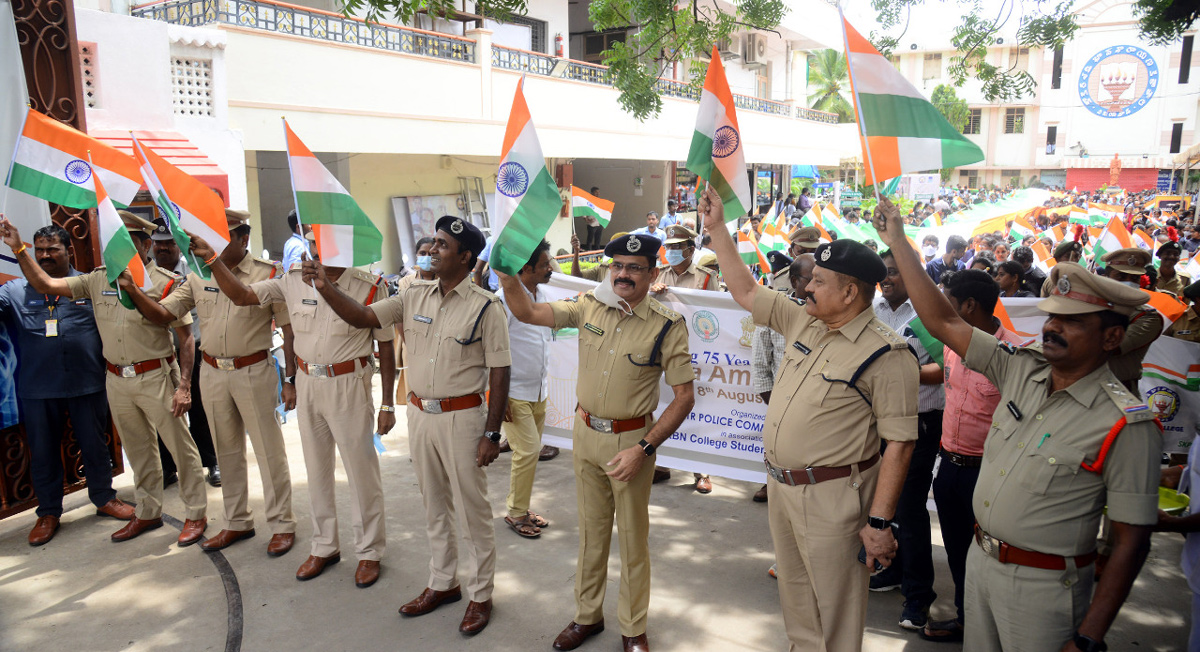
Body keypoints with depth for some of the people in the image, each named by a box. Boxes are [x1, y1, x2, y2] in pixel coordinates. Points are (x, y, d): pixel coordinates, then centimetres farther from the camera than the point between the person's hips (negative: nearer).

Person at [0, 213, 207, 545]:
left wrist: (184, 385, -15)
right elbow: (45, 285, 7)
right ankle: (148, 512, 32)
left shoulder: (166, 282, -10)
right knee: (137, 449, 17)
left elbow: (186, 336, -10)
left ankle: (195, 514, 15)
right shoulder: (98, 279, 5)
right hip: (117, 380, 6)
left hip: (156, 377, -5)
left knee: (180, 446, 2)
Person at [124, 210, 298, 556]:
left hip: (254, 371, -5)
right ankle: (237, 522, 29)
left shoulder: (268, 274, -7)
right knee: (227, 450, 15)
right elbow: (162, 314, 4)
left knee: (269, 449, 1)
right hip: (212, 372, 5)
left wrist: (291, 378, -9)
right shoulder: (198, 276, 7)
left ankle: (282, 524, 14)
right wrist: (133, 290, -14)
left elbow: (288, 328, -6)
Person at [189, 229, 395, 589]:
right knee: (316, 469, 16)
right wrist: (211, 258, -8)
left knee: (361, 470, 3)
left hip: (348, 385, -5)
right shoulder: (293, 278, 1)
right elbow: (241, 295, 5)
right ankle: (324, 546, 32)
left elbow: (385, 347, -7)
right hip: (307, 383, 5)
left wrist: (387, 404, -8)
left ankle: (369, 551, 21)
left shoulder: (369, 286, -11)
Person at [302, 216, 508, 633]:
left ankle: (480, 595, 23)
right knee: (434, 505, 18)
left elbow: (499, 372, -13)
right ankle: (443, 583, 35)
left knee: (473, 510, 6)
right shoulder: (415, 297, 4)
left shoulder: (485, 306, -13)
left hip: (461, 418, -6)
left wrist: (492, 433, -14)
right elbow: (363, 318, 6)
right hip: (419, 414, 6)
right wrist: (326, 287, -9)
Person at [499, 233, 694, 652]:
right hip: (586, 433, 4)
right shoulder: (589, 307, -2)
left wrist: (643, 448, -18)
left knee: (633, 537, 10)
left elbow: (684, 397, -12)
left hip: (631, 439, -3)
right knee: (591, 530, 18)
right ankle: (588, 616, 36)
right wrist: (508, 276, -21)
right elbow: (527, 313, -1)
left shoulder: (668, 325, -13)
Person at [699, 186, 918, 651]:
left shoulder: (886, 355, -18)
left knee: (836, 605, 7)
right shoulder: (803, 321, 4)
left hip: (831, 495, -7)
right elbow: (746, 291, 14)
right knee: (794, 590, 24)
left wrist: (880, 522, -21)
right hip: (780, 485, 8)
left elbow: (899, 444, -19)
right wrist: (717, 228, 11)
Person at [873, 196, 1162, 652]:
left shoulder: (1126, 423, -17)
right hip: (980, 559, 5)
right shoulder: (1021, 370, -2)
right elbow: (942, 321, -1)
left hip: (1044, 584, -5)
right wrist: (897, 240, -3)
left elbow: (1131, 540, -16)